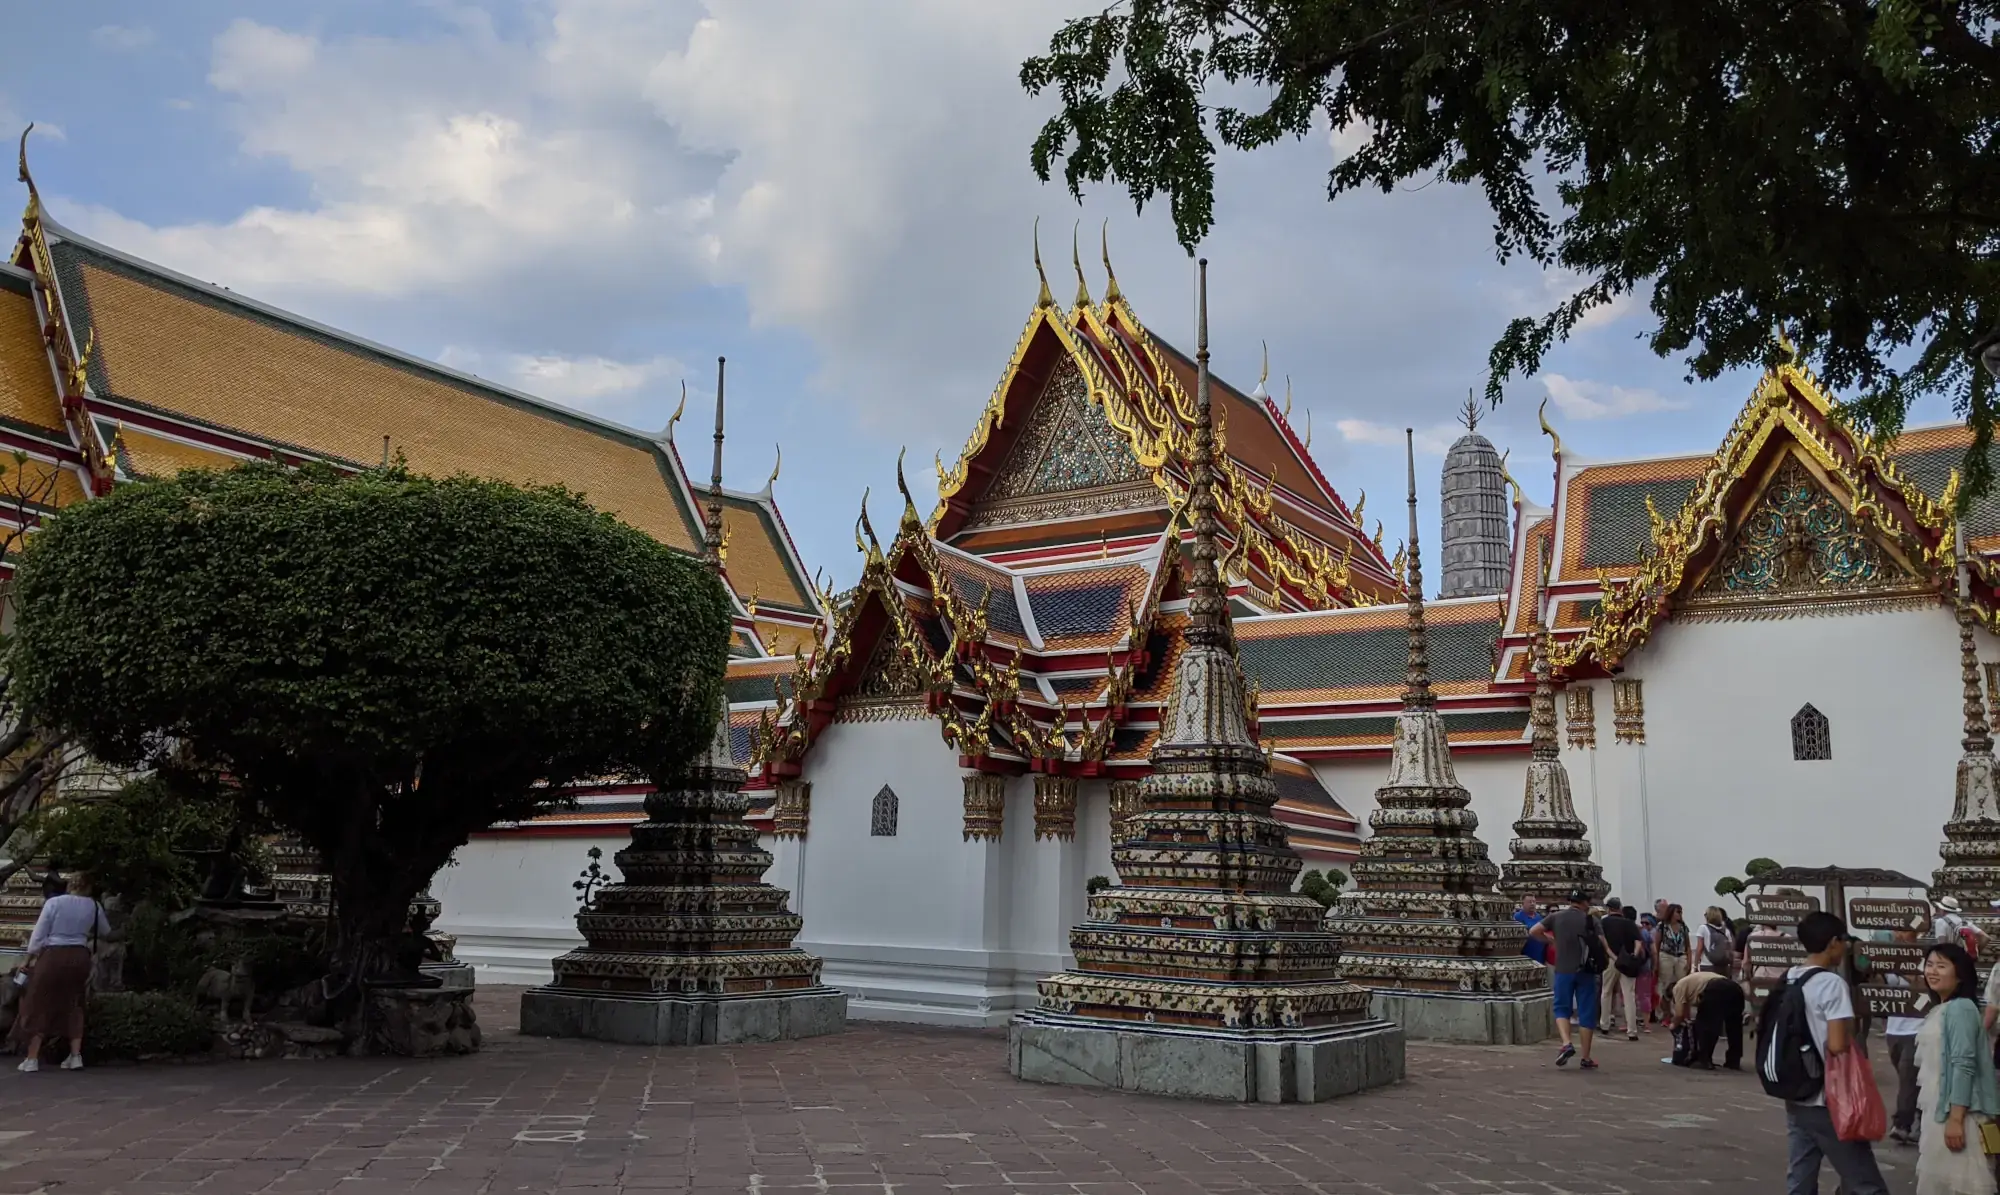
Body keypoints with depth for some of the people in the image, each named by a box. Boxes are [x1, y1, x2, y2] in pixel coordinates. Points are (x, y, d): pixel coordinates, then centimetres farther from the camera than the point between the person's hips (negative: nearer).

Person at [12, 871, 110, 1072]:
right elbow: (106, 932, 18)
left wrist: (32, 956, 6)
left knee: (39, 1005, 7)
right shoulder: (94, 906, 4)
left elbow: (39, 933, -4)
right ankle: (76, 1056, 10)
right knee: (73, 1005, 14)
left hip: (53, 955, -3)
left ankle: (32, 1058, 7)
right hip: (80, 956, 3)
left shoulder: (53, 902, -4)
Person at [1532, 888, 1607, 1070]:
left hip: (1563, 970, 1)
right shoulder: (1591, 920, 1)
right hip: (1586, 971, -1)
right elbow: (1604, 945, -9)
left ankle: (1566, 1044, -12)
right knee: (1586, 1013, 7)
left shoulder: (1556, 917, 4)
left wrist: (1549, 940, 13)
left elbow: (1534, 931, -2)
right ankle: (1586, 1058, 10)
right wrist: (1603, 961, 9)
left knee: (1562, 1008, 12)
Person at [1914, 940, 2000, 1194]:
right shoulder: (1937, 1011, 13)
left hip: (1957, 1112, -9)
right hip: (1937, 1109, 9)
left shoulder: (1960, 1009, -13)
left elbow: (1963, 1066, -20)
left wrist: (1955, 1119, -24)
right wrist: (1932, 1115, 18)